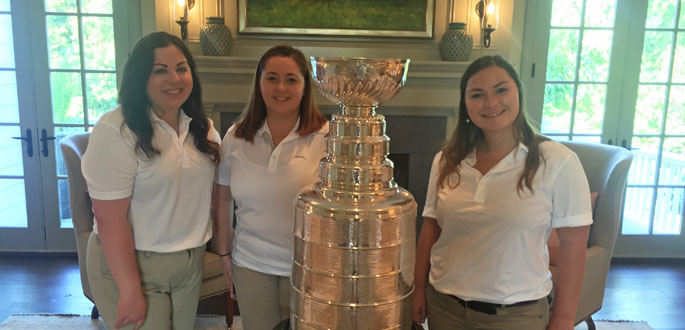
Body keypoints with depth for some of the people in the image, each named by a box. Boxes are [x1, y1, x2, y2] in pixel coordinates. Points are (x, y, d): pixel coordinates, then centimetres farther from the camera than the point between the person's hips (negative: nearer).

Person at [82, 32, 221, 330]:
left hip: (191, 262, 6)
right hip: (130, 265, -6)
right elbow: (110, 219, -20)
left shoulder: (202, 127, 3)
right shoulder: (115, 131, -18)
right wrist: (130, 291, -19)